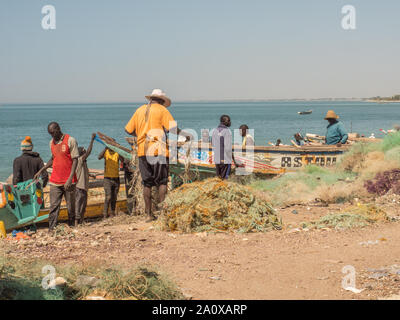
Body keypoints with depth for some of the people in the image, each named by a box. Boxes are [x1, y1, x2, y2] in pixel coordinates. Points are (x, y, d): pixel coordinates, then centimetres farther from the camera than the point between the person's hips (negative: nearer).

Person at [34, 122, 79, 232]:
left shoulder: (70, 140, -8)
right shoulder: (52, 142, 10)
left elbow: (75, 160, -11)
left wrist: (70, 179, -18)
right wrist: (41, 171, 18)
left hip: (68, 181, -4)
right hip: (55, 181, 4)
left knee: (71, 206, 5)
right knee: (54, 206, -1)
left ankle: (71, 227, 17)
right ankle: (51, 228, -2)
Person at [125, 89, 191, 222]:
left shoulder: (140, 110, 16)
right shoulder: (162, 110, 2)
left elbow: (128, 130, 18)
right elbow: (173, 128, -8)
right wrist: (186, 135, 5)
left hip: (142, 151, 4)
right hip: (158, 150, -4)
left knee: (147, 183, 8)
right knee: (162, 181, 1)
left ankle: (149, 214, 9)